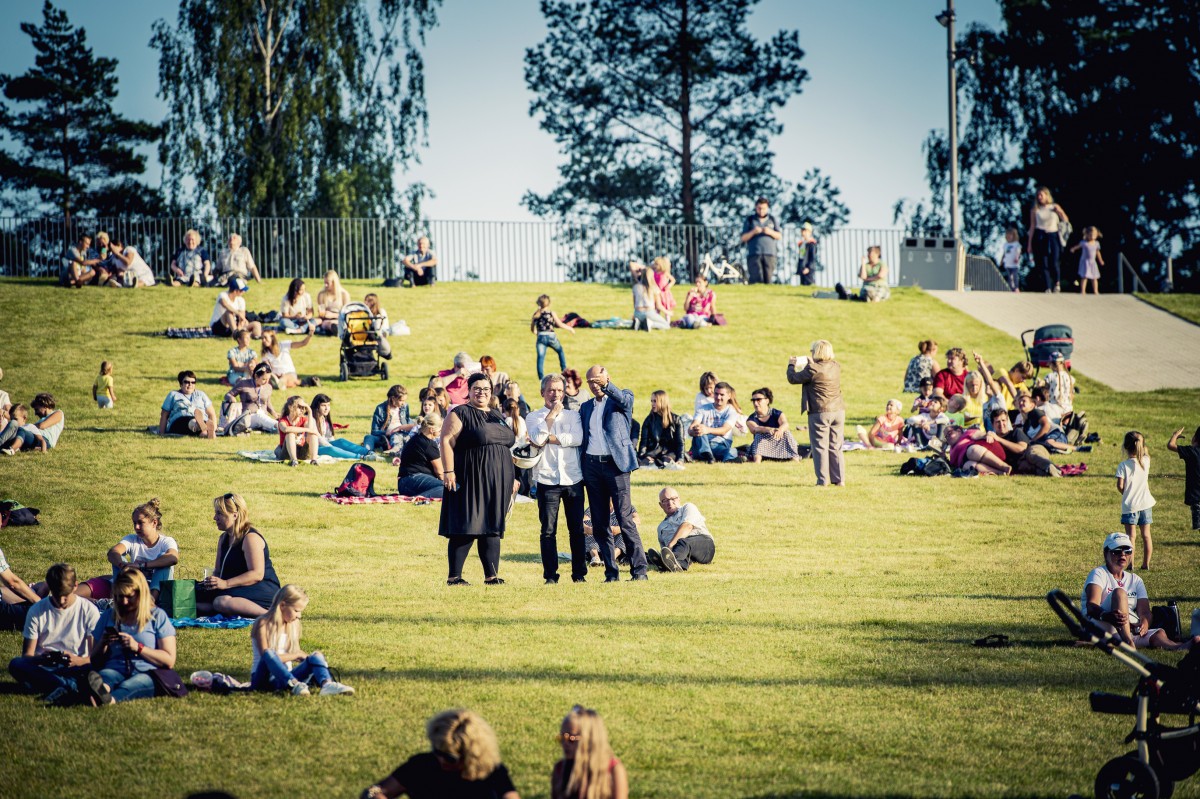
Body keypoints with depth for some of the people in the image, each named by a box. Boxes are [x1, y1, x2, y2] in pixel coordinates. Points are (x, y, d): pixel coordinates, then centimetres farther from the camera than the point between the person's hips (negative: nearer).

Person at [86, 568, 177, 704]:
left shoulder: (157, 616, 12)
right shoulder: (108, 616, 21)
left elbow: (169, 661, 3)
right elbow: (95, 663, 23)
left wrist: (137, 647, -8)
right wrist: (103, 644, 1)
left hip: (145, 674, -2)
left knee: (129, 686, -40)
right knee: (104, 675, -36)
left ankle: (109, 699, -75)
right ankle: (103, 688, -75)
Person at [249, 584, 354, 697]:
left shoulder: (293, 625, 11)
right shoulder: (263, 624, -8)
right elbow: (266, 655, -17)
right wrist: (296, 655, -14)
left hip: (285, 679, 5)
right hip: (264, 679, -5)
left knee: (316, 658, -16)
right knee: (269, 654, -35)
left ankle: (327, 684, -48)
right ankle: (294, 687, -52)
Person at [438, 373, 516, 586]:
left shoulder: (499, 416, 18)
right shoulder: (460, 414, -2)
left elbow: (508, 447, 24)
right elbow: (446, 441, -9)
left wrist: (512, 478, 20)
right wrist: (448, 471, -19)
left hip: (497, 484, 6)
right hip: (470, 481, -6)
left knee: (492, 529, 6)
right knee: (466, 529, -8)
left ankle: (492, 575, 8)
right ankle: (454, 576, -5)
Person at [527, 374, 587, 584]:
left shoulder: (573, 415, 12)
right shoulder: (534, 417, 9)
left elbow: (577, 439, -7)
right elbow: (538, 439, -10)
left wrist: (548, 439, -8)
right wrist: (552, 413, -8)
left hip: (573, 479, 1)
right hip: (547, 480, -1)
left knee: (577, 529, 2)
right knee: (548, 530, -3)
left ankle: (579, 573, 9)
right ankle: (550, 575, 1)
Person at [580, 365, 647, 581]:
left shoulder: (620, 399, 6)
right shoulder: (586, 407, 19)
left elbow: (624, 400, -18)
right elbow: (581, 437, 18)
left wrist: (606, 385, -36)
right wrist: (579, 470, 8)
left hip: (615, 464, -5)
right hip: (592, 465, 5)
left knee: (626, 520, -11)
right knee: (600, 523, 3)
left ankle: (639, 569, -9)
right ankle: (611, 572, 7)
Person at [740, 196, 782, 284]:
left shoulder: (772, 220, 15)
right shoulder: (750, 220, 11)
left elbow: (779, 236, 10)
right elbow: (743, 238, 6)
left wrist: (770, 232, -10)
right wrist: (753, 232, -12)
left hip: (769, 254, 2)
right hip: (754, 254, -2)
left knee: (768, 279, -6)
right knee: (757, 279, -15)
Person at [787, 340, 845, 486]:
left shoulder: (812, 370, -15)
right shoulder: (836, 367, 4)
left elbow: (793, 379, -4)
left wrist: (791, 365, 15)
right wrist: (809, 363, 33)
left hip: (819, 413, -6)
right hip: (838, 411, 6)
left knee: (820, 447, 1)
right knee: (836, 447, 12)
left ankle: (822, 479, 0)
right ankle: (839, 478, 11)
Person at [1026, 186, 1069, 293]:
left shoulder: (1055, 207, 6)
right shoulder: (1034, 210, 6)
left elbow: (1066, 221, 6)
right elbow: (1032, 227, 7)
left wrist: (1060, 212, -12)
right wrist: (1029, 243, 3)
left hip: (1053, 236, -1)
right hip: (1040, 237, 1)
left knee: (1053, 263, -12)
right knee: (1043, 264, -4)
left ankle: (1056, 283, 12)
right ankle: (1048, 288, 2)